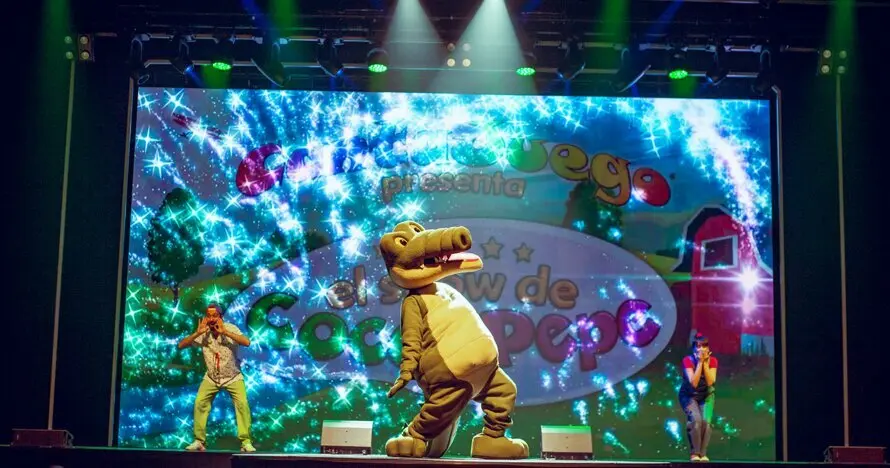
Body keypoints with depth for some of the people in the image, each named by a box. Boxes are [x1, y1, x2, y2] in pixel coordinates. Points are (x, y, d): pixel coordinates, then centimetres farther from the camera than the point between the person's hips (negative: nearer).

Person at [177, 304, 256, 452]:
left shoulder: (230, 329, -21)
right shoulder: (203, 333, -14)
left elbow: (247, 342, -36)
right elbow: (181, 345, -15)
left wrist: (224, 332, -40)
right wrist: (197, 333, -29)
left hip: (233, 377, -2)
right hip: (211, 377, 3)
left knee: (242, 404, -17)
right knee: (199, 404, -8)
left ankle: (246, 442, -11)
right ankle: (199, 441, 4)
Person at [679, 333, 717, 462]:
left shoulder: (712, 361, -13)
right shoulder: (687, 360, -21)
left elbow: (710, 382, -23)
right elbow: (693, 383, -31)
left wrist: (705, 362, -27)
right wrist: (700, 362, -32)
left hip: (706, 395, 2)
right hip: (689, 396, -2)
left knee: (706, 421, -21)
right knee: (696, 419, -27)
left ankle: (703, 454, -5)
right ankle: (694, 453, -15)